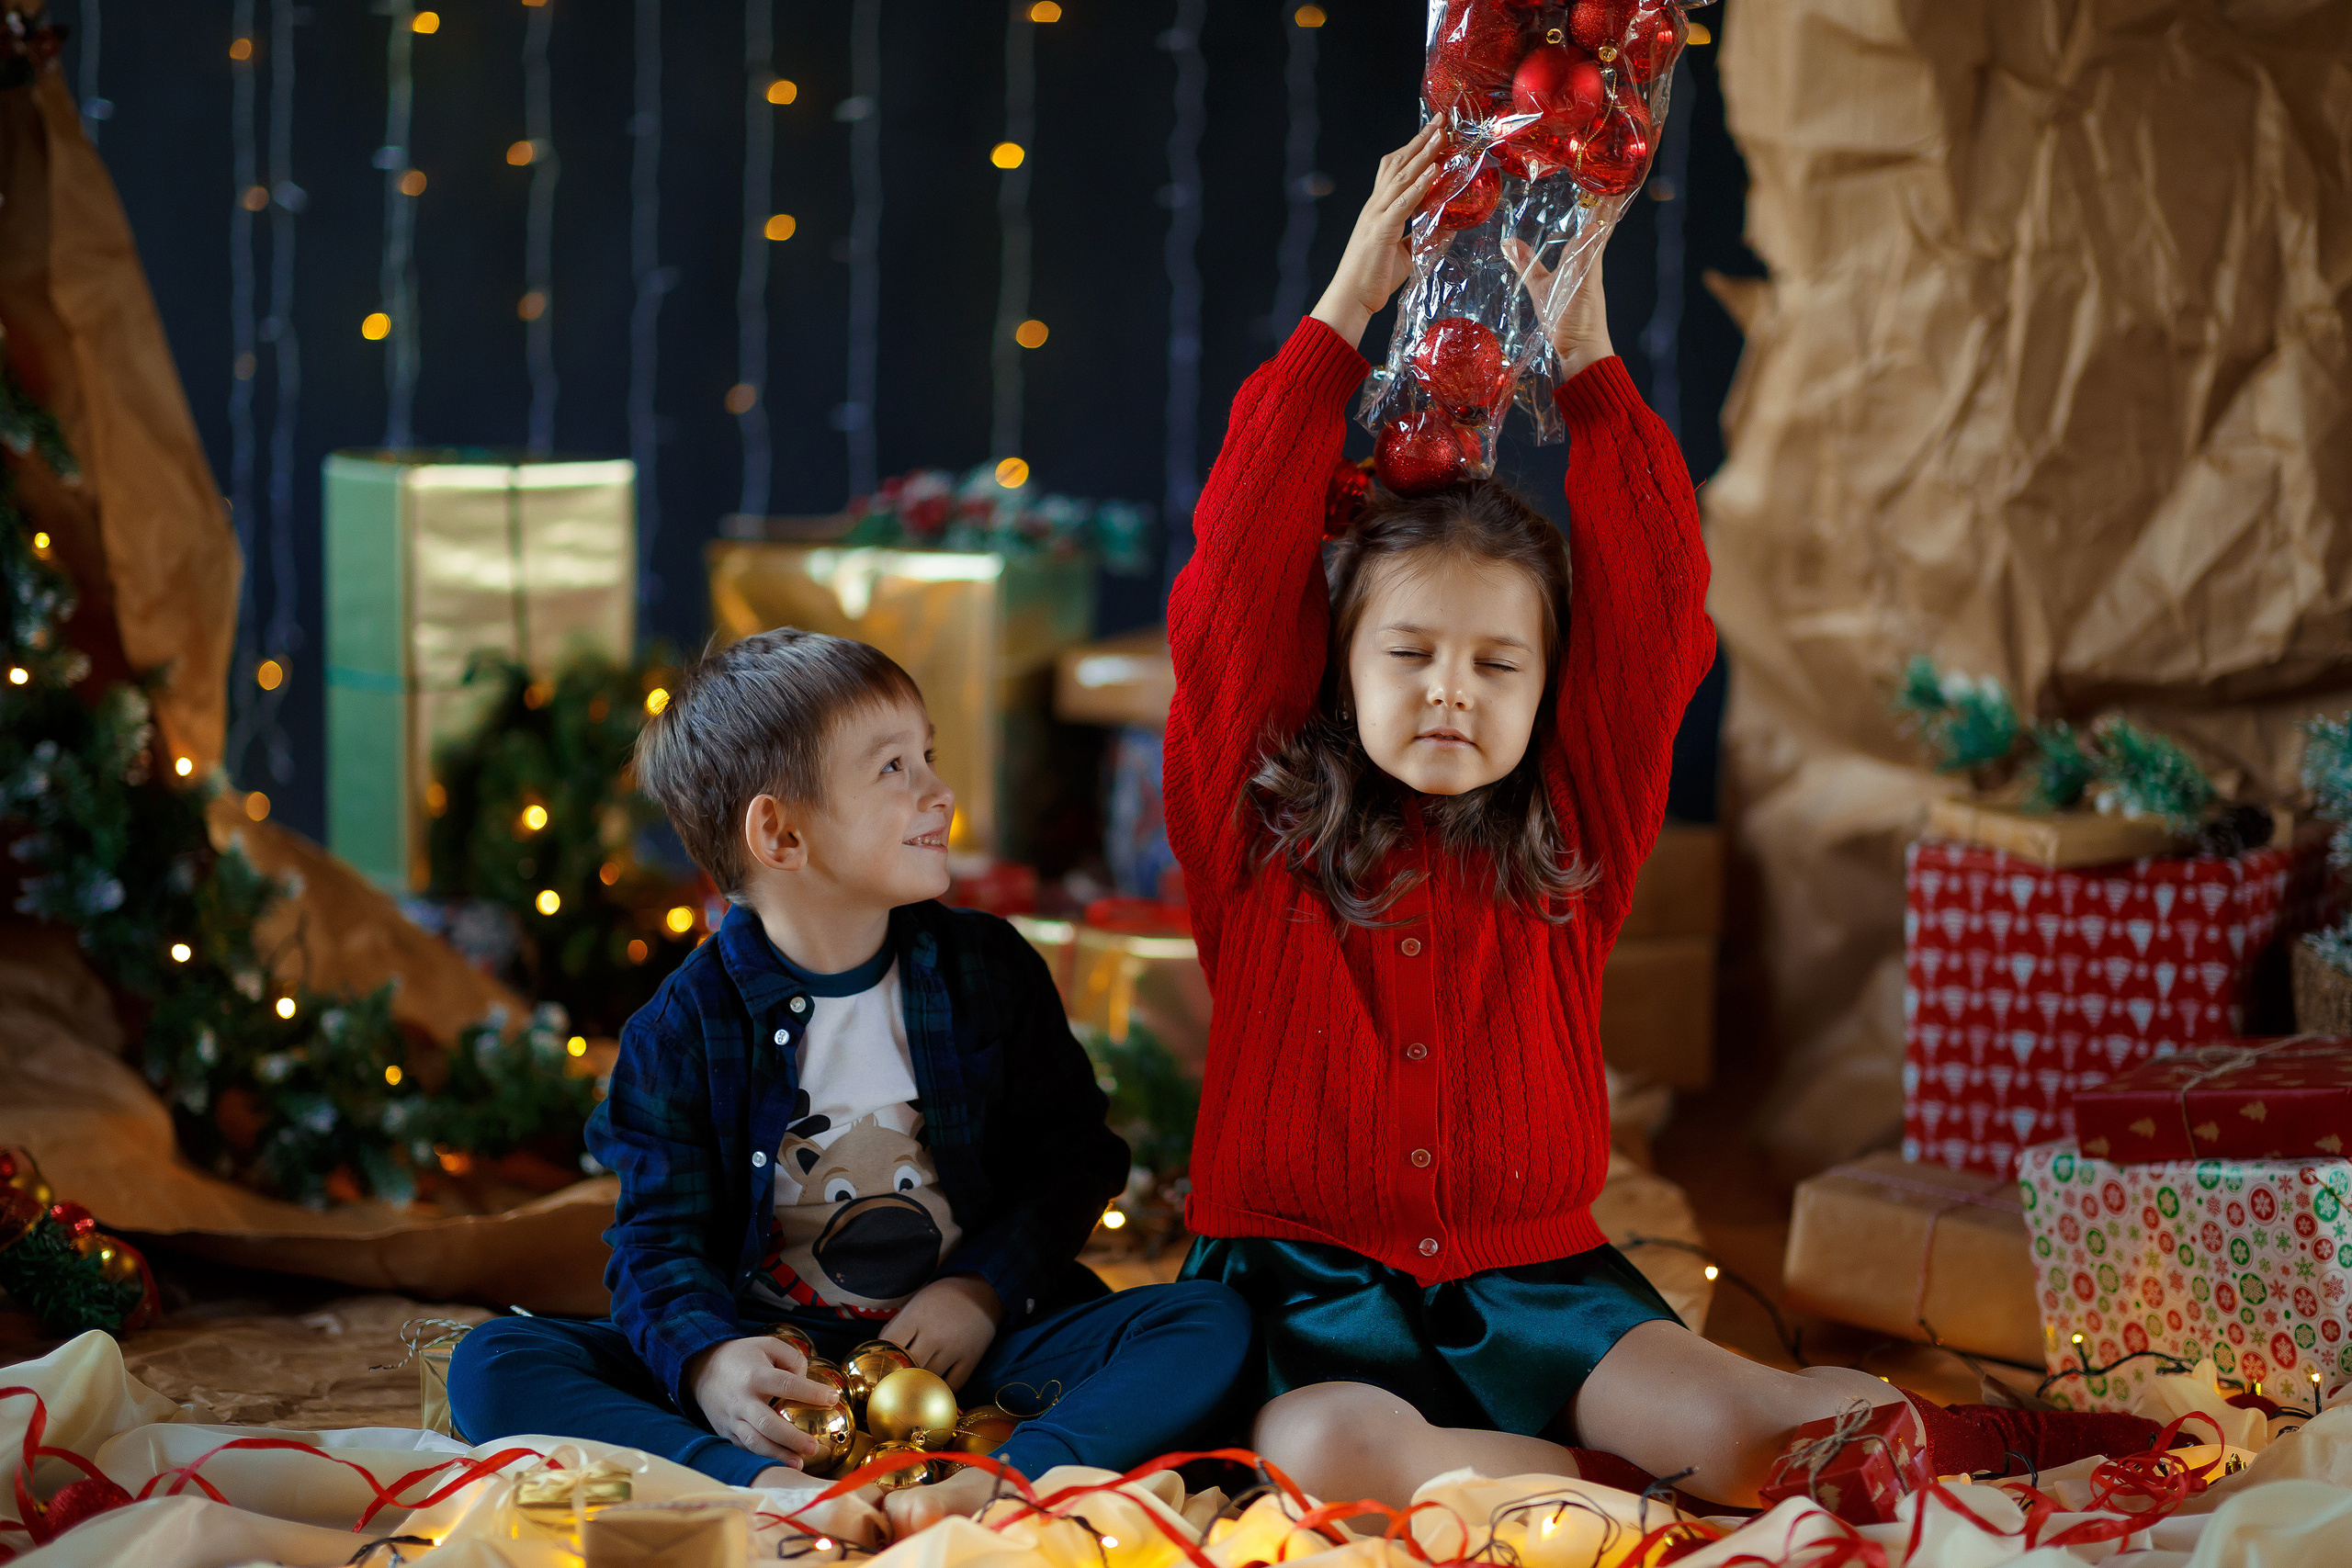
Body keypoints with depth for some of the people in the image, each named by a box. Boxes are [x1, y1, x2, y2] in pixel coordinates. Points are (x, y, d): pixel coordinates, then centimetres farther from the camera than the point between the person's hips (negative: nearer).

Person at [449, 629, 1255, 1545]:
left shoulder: (990, 972, 6)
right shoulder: (685, 1026, -2)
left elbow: (1076, 1157, 9)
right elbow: (660, 1238, -5)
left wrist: (987, 1287, -8)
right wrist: (707, 1359, -26)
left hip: (960, 1349, 1)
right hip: (774, 1365, -1)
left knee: (1213, 1322, -23)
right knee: (489, 1367, -22)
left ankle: (999, 1484, -46)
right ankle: (765, 1490, -44)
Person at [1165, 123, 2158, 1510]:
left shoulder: (1573, 839, 9)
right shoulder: (1259, 834, 2)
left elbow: (1653, 617, 1)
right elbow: (1241, 572, -6)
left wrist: (1588, 359, -2)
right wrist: (1343, 314, -5)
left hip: (1536, 1279, 2)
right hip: (1308, 1283, -1)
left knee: (1741, 1427, -30)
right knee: (1329, 1451, -38)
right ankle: (1655, 1488, -21)